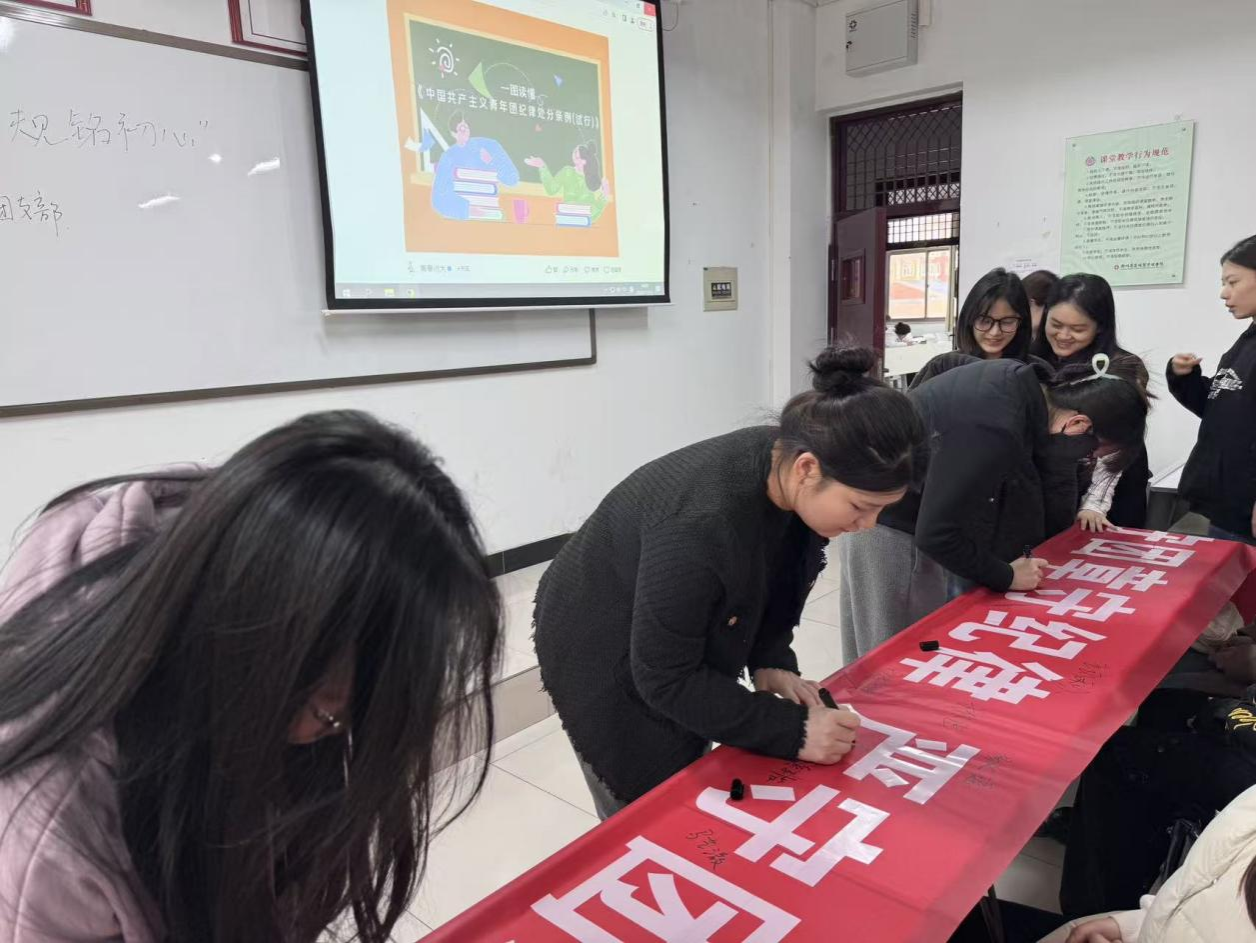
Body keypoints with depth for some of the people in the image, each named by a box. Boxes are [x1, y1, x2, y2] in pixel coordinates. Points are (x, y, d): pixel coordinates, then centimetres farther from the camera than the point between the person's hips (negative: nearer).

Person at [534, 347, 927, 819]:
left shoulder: (787, 472, -17)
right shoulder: (699, 523, -40)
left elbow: (774, 583, 2)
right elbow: (666, 677, -29)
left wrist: (771, 661, -12)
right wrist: (792, 730, -27)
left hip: (686, 647, 7)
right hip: (606, 666, -7)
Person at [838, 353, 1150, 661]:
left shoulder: (1026, 381, -4)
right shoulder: (993, 432, -32)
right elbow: (936, 535, -28)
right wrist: (1006, 576, -14)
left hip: (913, 511, 9)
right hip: (888, 523, -9)